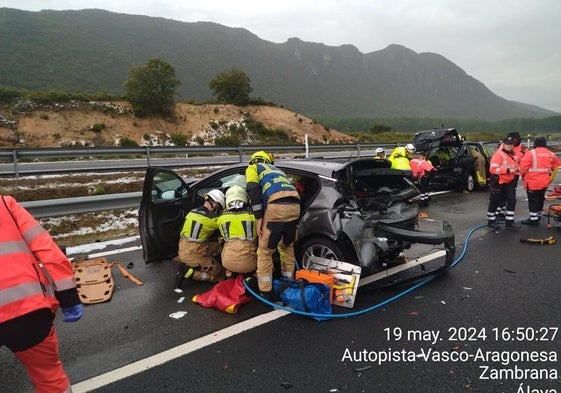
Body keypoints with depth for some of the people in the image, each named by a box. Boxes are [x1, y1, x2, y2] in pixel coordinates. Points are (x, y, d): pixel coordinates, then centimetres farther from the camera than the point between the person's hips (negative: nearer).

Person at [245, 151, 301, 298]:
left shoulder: (253, 168, 22)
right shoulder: (277, 170, 40)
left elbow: (253, 190, 1)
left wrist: (259, 218, -1)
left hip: (277, 206, -6)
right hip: (295, 205, 6)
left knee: (265, 251, 7)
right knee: (287, 247, 26)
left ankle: (265, 293, 11)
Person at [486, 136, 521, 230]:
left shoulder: (514, 155, 10)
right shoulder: (499, 154, -15)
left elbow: (515, 166, 26)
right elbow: (493, 169, -24)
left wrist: (517, 169, 2)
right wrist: (508, 170, -27)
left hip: (509, 182, 7)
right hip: (498, 182, -7)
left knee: (512, 200, 2)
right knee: (494, 202, 2)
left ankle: (509, 222, 10)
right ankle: (491, 221, 17)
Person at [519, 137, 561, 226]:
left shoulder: (530, 153, -14)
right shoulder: (551, 154, 6)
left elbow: (523, 168, -15)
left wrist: (523, 177, 2)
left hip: (532, 182, -6)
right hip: (545, 182, 6)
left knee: (533, 201, 2)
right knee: (540, 199, 21)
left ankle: (533, 219, 6)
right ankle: (538, 216, 34)